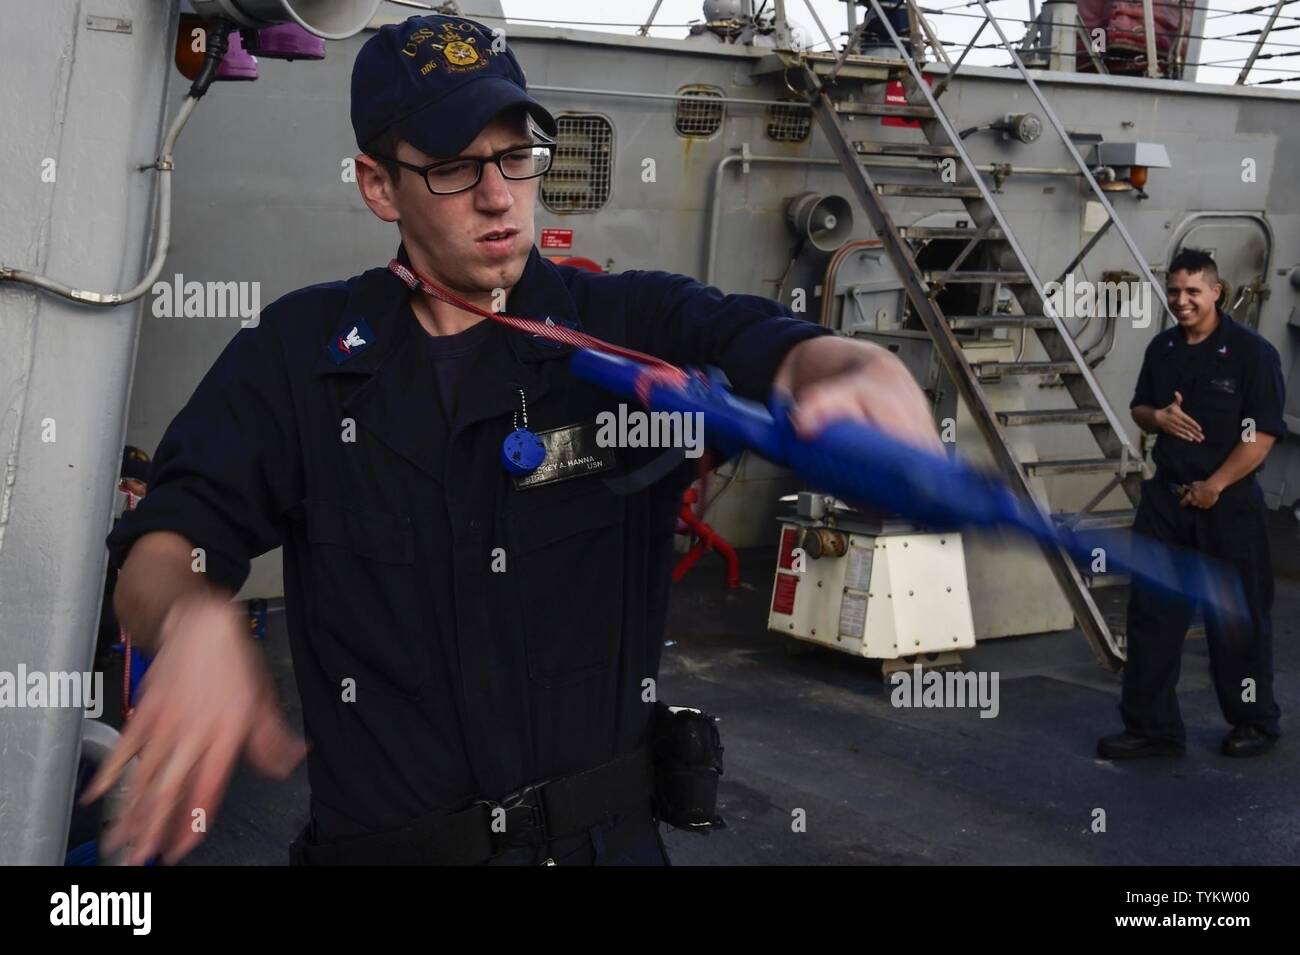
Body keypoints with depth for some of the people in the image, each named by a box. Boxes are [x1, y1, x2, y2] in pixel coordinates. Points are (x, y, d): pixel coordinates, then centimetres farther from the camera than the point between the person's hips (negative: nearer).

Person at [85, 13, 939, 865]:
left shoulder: (634, 325, -5)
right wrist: (193, 618, -32)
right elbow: (161, 548, -7)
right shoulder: (300, 352, -1)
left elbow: (783, 348, -22)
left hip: (605, 837, 0)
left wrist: (860, 379, -48)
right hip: (380, 838, 1)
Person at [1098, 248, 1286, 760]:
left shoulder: (1251, 352, -10)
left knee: (1236, 618, 5)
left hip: (1226, 503, -6)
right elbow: (1138, 410, 20)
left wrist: (1214, 486, -16)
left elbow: (1262, 434, -14)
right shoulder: (1162, 349, 10)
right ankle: (1151, 726, 14)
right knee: (1151, 612, 6)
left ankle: (1255, 722, 23)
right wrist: (1158, 416, -3)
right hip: (1165, 498, 6)